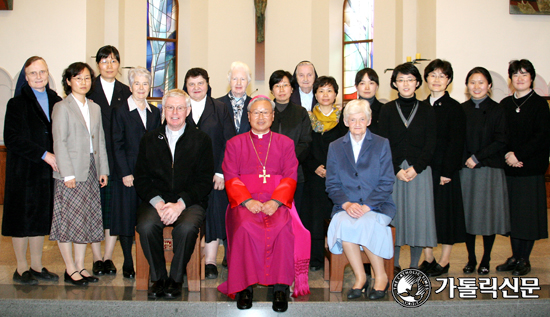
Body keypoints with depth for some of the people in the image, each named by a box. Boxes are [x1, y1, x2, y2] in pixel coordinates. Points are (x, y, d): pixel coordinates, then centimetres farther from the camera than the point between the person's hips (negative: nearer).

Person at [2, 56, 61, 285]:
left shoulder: (57, 102, 9)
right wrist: (43, 154, -18)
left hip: (48, 171, 4)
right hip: (24, 171, -4)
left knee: (41, 219, 10)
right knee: (22, 219, 3)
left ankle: (37, 266, 22)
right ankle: (22, 269, 16)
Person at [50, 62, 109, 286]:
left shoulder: (95, 108, 15)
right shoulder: (62, 107, -3)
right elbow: (59, 142, -9)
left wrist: (103, 169, 8)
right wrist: (67, 174, -15)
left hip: (91, 172, 6)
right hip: (70, 173, -6)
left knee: (86, 220, 9)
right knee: (68, 220, -1)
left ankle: (80, 266, 18)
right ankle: (70, 269, 8)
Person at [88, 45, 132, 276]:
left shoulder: (126, 93, 11)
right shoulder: (89, 89, 3)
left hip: (118, 159, 2)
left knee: (115, 207, 3)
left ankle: (108, 257, 14)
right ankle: (97, 259, 12)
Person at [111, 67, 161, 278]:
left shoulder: (155, 112, 13)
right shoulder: (120, 112, 0)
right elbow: (117, 146, -4)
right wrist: (125, 173, -11)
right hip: (128, 172, -3)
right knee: (127, 217, 2)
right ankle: (128, 264, 11)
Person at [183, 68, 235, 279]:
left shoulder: (220, 109, 6)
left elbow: (229, 143, 1)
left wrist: (221, 172, -8)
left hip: (213, 173, -1)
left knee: (213, 214, 0)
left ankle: (210, 262, 7)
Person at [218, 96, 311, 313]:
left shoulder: (285, 143, 19)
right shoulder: (235, 144, 18)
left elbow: (290, 178, 8)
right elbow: (231, 179, 7)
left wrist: (275, 201, -12)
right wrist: (248, 200, -13)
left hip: (277, 201, 0)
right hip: (244, 201, 0)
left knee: (283, 226, -34)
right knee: (245, 226, -34)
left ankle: (281, 287, -26)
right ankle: (244, 286, -23)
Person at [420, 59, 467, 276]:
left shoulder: (454, 108, -3)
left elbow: (456, 142, -9)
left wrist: (447, 171, -15)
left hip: (445, 169, -5)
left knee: (446, 212, 1)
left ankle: (444, 261, 13)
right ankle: (428, 259, 19)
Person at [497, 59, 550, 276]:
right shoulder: (505, 104, 13)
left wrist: (518, 155, -15)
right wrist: (507, 155, -7)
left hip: (531, 168, -4)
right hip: (509, 168, 4)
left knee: (528, 213, -1)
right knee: (512, 213, 7)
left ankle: (523, 260, 8)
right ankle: (515, 257, 16)